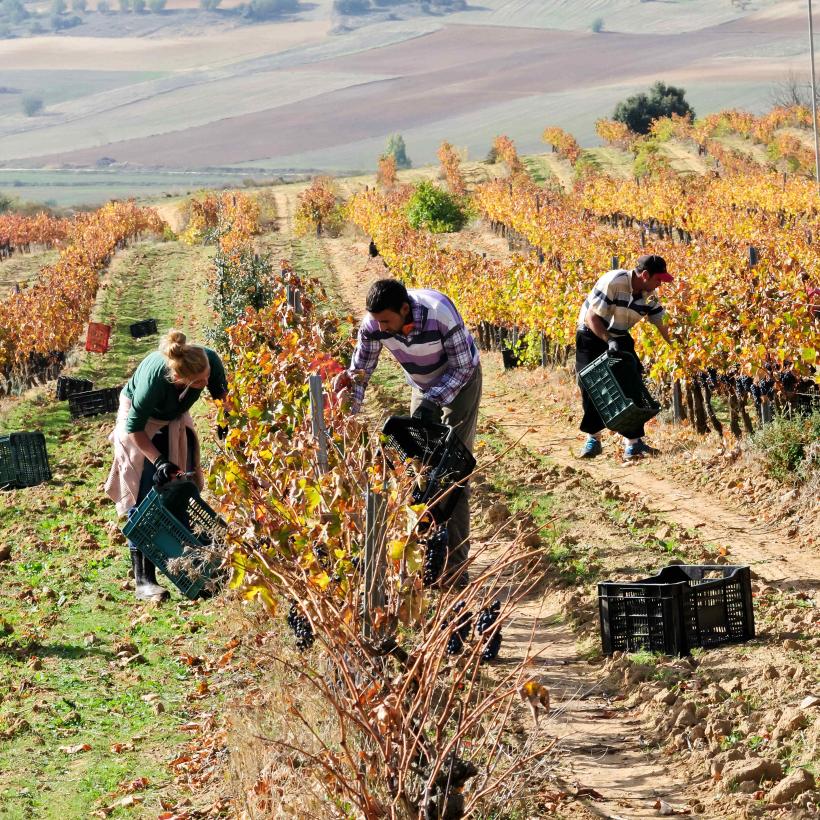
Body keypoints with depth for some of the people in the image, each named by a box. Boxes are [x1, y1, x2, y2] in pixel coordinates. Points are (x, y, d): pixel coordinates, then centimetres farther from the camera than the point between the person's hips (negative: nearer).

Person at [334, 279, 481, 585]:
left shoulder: (440, 314, -38)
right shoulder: (373, 324, -24)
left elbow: (463, 367, -25)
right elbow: (359, 371, -13)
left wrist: (433, 401, -33)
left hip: (461, 380, -5)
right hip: (423, 386, 5)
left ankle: (455, 562, -13)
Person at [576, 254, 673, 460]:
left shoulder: (648, 294, -9)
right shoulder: (613, 282, -29)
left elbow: (662, 323, 0)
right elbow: (592, 317, -27)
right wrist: (609, 341, -37)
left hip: (620, 338, 5)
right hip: (591, 335, -5)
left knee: (631, 387, -8)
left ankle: (633, 443, -6)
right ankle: (593, 439, 15)